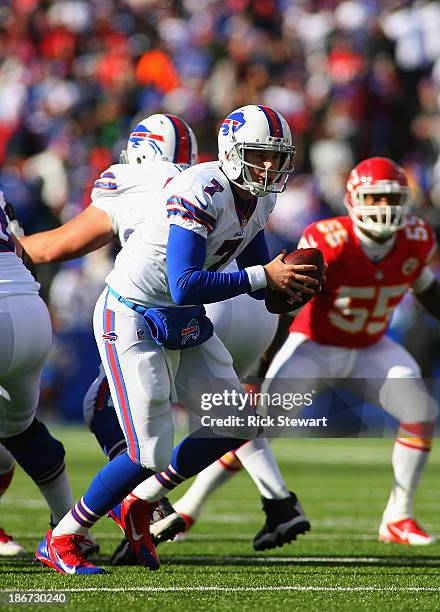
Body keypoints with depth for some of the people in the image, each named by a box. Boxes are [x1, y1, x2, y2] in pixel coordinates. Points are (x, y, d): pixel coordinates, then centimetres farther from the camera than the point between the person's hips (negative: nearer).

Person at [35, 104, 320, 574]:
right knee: (150, 454, -12)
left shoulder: (260, 199, 1)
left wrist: (283, 279, -10)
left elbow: (255, 269, 13)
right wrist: (263, 276, -32)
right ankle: (60, 542, 6)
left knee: (237, 426, 9)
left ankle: (136, 505, 23)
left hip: (185, 324, 9)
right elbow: (185, 287, -34)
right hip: (132, 321, -9)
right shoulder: (199, 194, -27)